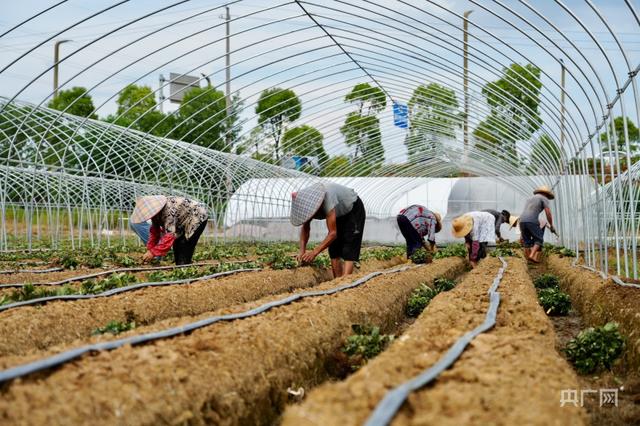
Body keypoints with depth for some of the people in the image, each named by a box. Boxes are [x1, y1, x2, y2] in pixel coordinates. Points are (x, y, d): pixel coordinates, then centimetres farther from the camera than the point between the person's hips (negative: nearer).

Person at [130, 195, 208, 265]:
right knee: (177, 245, 5)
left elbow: (169, 235, -41)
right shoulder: (157, 213, -9)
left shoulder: (169, 211, -37)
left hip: (198, 217, -9)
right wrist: (150, 250, -6)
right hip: (185, 223, 9)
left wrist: (153, 252, -39)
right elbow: (154, 231, 2)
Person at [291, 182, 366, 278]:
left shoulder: (327, 198, -39)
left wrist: (314, 252, -38)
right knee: (334, 252, -1)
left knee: (348, 252, -18)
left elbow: (333, 233, -38)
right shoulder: (305, 201, -17)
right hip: (339, 214, 7)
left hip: (354, 210, -7)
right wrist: (302, 251, -21)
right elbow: (305, 229, -7)